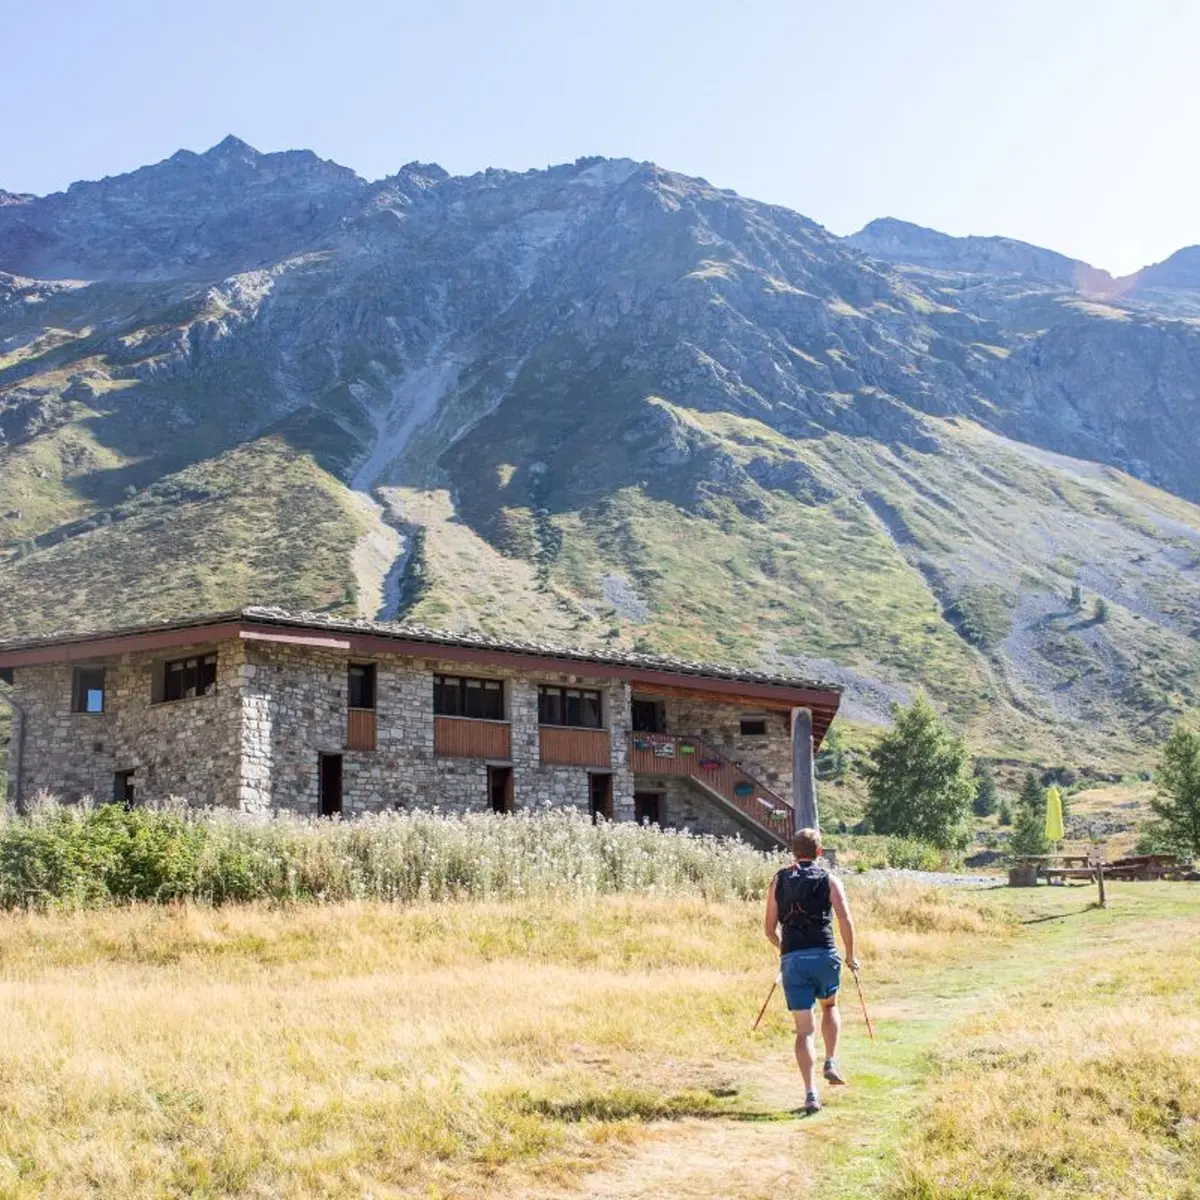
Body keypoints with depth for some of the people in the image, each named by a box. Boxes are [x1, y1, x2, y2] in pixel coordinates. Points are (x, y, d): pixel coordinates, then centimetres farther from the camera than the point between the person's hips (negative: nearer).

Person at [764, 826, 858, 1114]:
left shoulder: (778, 881, 11)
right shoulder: (829, 880, 5)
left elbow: (770, 929, 11)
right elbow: (846, 921, -7)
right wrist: (850, 956, 7)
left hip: (792, 960, 1)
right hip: (824, 955, -1)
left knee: (804, 1030, 3)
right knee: (830, 1005, 29)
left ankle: (811, 1094, -7)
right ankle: (831, 1064, 17)